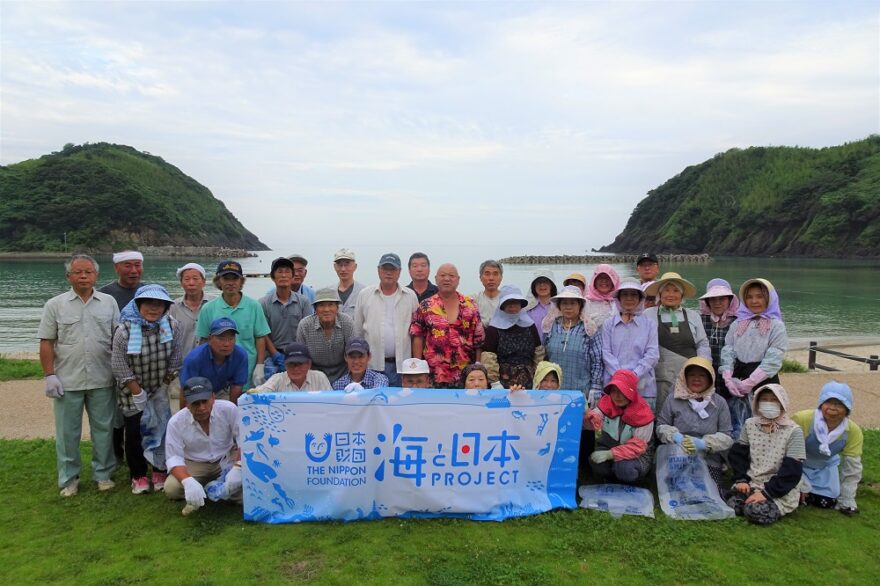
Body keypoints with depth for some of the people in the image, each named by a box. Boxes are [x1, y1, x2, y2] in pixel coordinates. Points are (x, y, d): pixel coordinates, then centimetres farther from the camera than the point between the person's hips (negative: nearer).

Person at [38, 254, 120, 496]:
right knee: (67, 432, 9)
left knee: (103, 429, 10)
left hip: (102, 380, 1)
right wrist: (49, 376, -7)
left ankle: (103, 474, 24)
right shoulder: (55, 305, 1)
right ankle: (68, 479, 23)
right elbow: (46, 342, 0)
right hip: (67, 381, -1)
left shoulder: (109, 302, 4)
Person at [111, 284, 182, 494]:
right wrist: (137, 391, -13)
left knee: (162, 429, 5)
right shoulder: (124, 330, -20)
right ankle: (138, 475, 19)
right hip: (133, 390, -2)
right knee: (135, 432, 3)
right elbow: (119, 365, -14)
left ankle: (160, 471, 22)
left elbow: (175, 356, -2)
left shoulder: (172, 326, -11)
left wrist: (167, 384, -1)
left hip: (161, 390, 2)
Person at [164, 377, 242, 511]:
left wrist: (237, 468, -32)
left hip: (226, 460, 0)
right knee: (171, 488, -26)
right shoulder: (176, 422, -18)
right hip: (194, 465, 0)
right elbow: (174, 458, -17)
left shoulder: (229, 409, -22)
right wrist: (188, 482, -37)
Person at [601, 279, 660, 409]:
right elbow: (606, 353, 1)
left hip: (643, 387, 0)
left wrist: (634, 375, -12)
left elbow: (652, 354, 1)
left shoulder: (649, 324, 8)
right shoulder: (608, 324, 7)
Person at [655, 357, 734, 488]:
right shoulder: (674, 399, 5)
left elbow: (727, 437, 3)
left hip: (710, 464, 1)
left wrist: (704, 443, -14)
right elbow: (661, 426, 7)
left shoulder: (719, 403, 7)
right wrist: (675, 436, -15)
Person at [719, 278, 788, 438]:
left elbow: (773, 360, -10)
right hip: (737, 384, 3)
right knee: (736, 428, 8)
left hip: (764, 383, -3)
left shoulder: (776, 326, -2)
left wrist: (749, 382, -14)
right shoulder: (737, 324, 10)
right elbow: (727, 352, 4)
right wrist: (728, 378, -11)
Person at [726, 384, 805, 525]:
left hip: (780, 490, -3)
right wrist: (741, 479, -8)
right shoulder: (750, 424, 6)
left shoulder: (793, 431, -8)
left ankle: (778, 507, 4)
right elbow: (737, 454, 8)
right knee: (732, 505, -22)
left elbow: (791, 471, -12)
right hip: (750, 482, 4)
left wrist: (766, 492, -19)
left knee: (756, 511, -28)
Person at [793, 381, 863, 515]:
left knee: (827, 502, -2)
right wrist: (802, 486, -17)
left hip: (825, 467, 4)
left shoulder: (854, 431, -19)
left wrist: (847, 501, -3)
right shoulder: (802, 419, -35)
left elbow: (852, 467, -6)